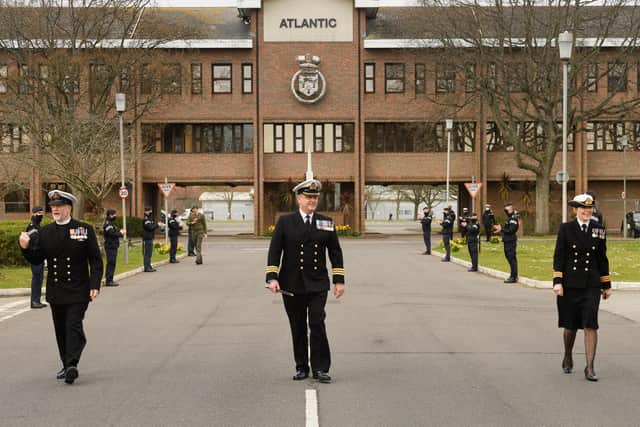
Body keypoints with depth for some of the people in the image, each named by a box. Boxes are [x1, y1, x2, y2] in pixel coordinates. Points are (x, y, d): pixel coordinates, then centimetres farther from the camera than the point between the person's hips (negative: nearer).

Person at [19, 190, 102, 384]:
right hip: (55, 292, 4)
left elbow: (96, 260, -4)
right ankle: (66, 365, 22)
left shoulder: (85, 229, -3)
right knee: (61, 330, 11)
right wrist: (26, 248, -11)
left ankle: (72, 364, -16)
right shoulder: (45, 232, 7)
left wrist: (95, 285, -12)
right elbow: (37, 259, 8)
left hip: (78, 291, -4)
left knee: (73, 326, -13)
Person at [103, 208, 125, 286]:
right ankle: (109, 280, -9)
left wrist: (120, 232, 3)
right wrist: (120, 233, -8)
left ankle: (108, 280, 19)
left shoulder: (111, 223, 20)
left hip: (113, 246, 10)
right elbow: (112, 233, -22)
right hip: (110, 247, -10)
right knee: (111, 263, -10)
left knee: (111, 263, 13)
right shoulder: (108, 224, -13)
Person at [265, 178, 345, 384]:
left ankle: (320, 368, 1)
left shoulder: (327, 223, 6)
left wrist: (339, 280, 3)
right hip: (292, 285, 0)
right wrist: (272, 277, -12)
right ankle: (301, 367, 20)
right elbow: (274, 251, -2)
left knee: (317, 325, -7)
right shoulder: (285, 222, 1)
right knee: (298, 328, 8)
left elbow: (335, 253, 8)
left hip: (318, 284, 0)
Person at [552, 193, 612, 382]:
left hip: (591, 285, 1)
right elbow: (558, 256, -2)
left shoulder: (598, 229, 6)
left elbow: (602, 258, 11)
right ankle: (567, 359, 34)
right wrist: (557, 282, -11)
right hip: (570, 284, -1)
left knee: (590, 325, -8)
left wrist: (606, 285, 11)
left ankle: (590, 368, -3)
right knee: (570, 326, 9)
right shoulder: (566, 228, 0)